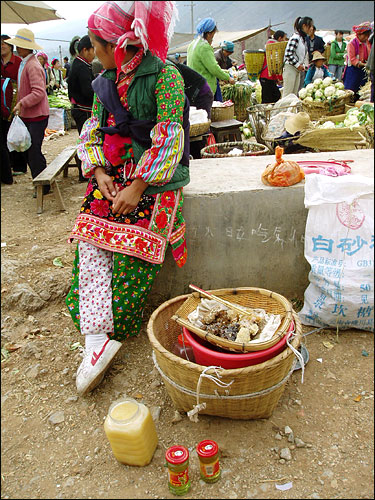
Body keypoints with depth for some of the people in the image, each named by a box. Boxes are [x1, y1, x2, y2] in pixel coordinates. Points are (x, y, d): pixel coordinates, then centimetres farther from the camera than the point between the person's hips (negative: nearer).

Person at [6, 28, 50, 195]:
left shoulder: (33, 66, -15)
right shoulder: (23, 64, 17)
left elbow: (39, 92, -24)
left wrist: (22, 103, -26)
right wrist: (19, 107, 17)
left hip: (36, 116, -10)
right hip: (27, 116, 10)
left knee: (34, 152, -7)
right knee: (29, 152, 11)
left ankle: (43, 186, 4)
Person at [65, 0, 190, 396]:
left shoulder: (165, 76, -7)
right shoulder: (105, 80, 15)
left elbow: (167, 140, -13)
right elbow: (93, 130, 16)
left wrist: (137, 187, -18)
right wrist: (98, 171, -2)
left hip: (153, 178, -5)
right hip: (110, 175, 6)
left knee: (130, 252, -18)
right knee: (90, 243, -14)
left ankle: (112, 332, 0)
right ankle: (96, 338, -16)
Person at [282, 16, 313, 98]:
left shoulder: (303, 38, 15)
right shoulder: (295, 37, -14)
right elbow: (288, 54, -20)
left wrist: (303, 65, 9)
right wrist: (298, 65, -14)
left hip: (297, 69, 9)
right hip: (290, 68, -9)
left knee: (295, 93, 11)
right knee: (287, 93, -6)